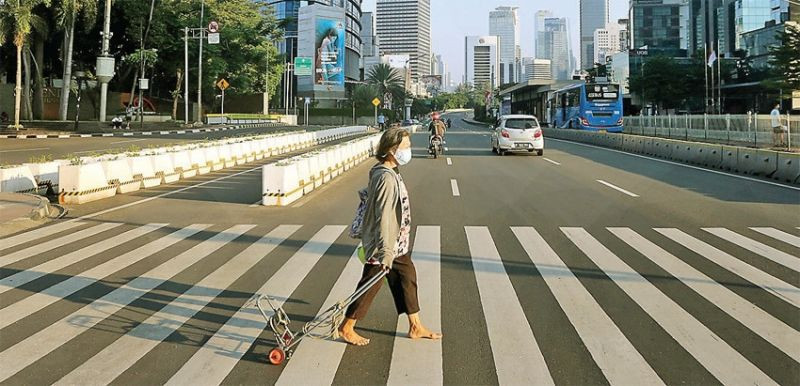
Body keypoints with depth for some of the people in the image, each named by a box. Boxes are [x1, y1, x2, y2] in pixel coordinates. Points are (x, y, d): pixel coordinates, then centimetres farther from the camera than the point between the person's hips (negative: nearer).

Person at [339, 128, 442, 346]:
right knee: (370, 286, 3)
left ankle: (415, 327, 28)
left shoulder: (391, 173, 6)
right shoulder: (386, 178, -25)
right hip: (383, 246, -10)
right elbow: (384, 218, -28)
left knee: (407, 277, 16)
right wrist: (385, 253, -28)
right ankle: (346, 328, 20)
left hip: (397, 244, 10)